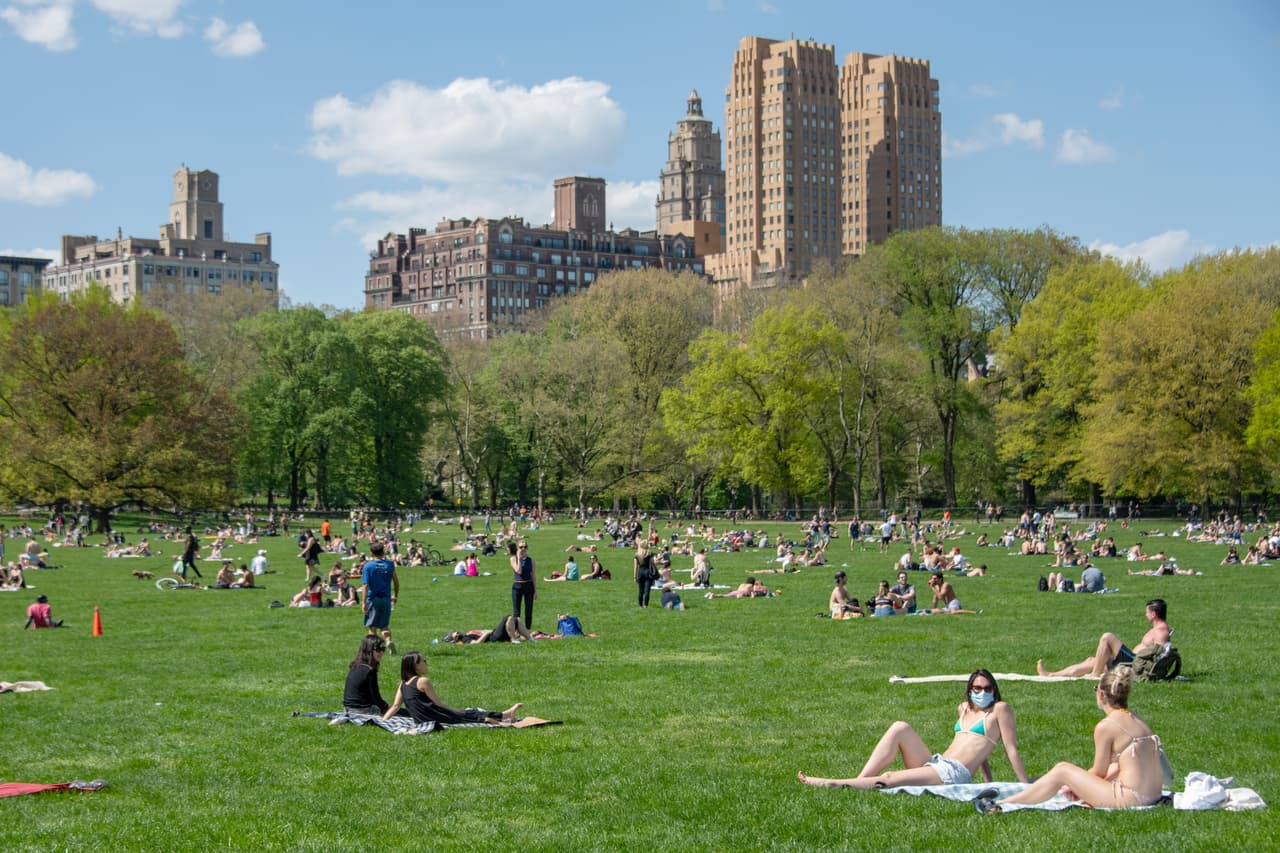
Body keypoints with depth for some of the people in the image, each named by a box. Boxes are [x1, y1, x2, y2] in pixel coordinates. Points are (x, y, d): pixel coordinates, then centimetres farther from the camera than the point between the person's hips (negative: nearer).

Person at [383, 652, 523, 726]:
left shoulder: (403, 684, 14)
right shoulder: (423, 681, -10)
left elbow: (395, 706, 8)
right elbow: (438, 704, -8)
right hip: (436, 717, -8)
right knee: (471, 714, 0)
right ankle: (503, 716, 0)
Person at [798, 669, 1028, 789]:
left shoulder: (1000, 710, 2)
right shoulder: (964, 708, 23)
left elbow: (1011, 749, -1)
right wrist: (989, 783, 24)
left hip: (955, 774, -8)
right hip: (936, 763, 8)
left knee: (888, 779, -24)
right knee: (900, 728, -13)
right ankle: (859, 783, -21)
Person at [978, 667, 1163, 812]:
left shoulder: (1106, 726, -13)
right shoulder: (1136, 719, 12)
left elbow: (1099, 773, -4)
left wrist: (1077, 785, 15)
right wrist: (1080, 785, 23)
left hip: (1129, 798, -8)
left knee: (1061, 771, 2)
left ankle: (999, 804, 8)